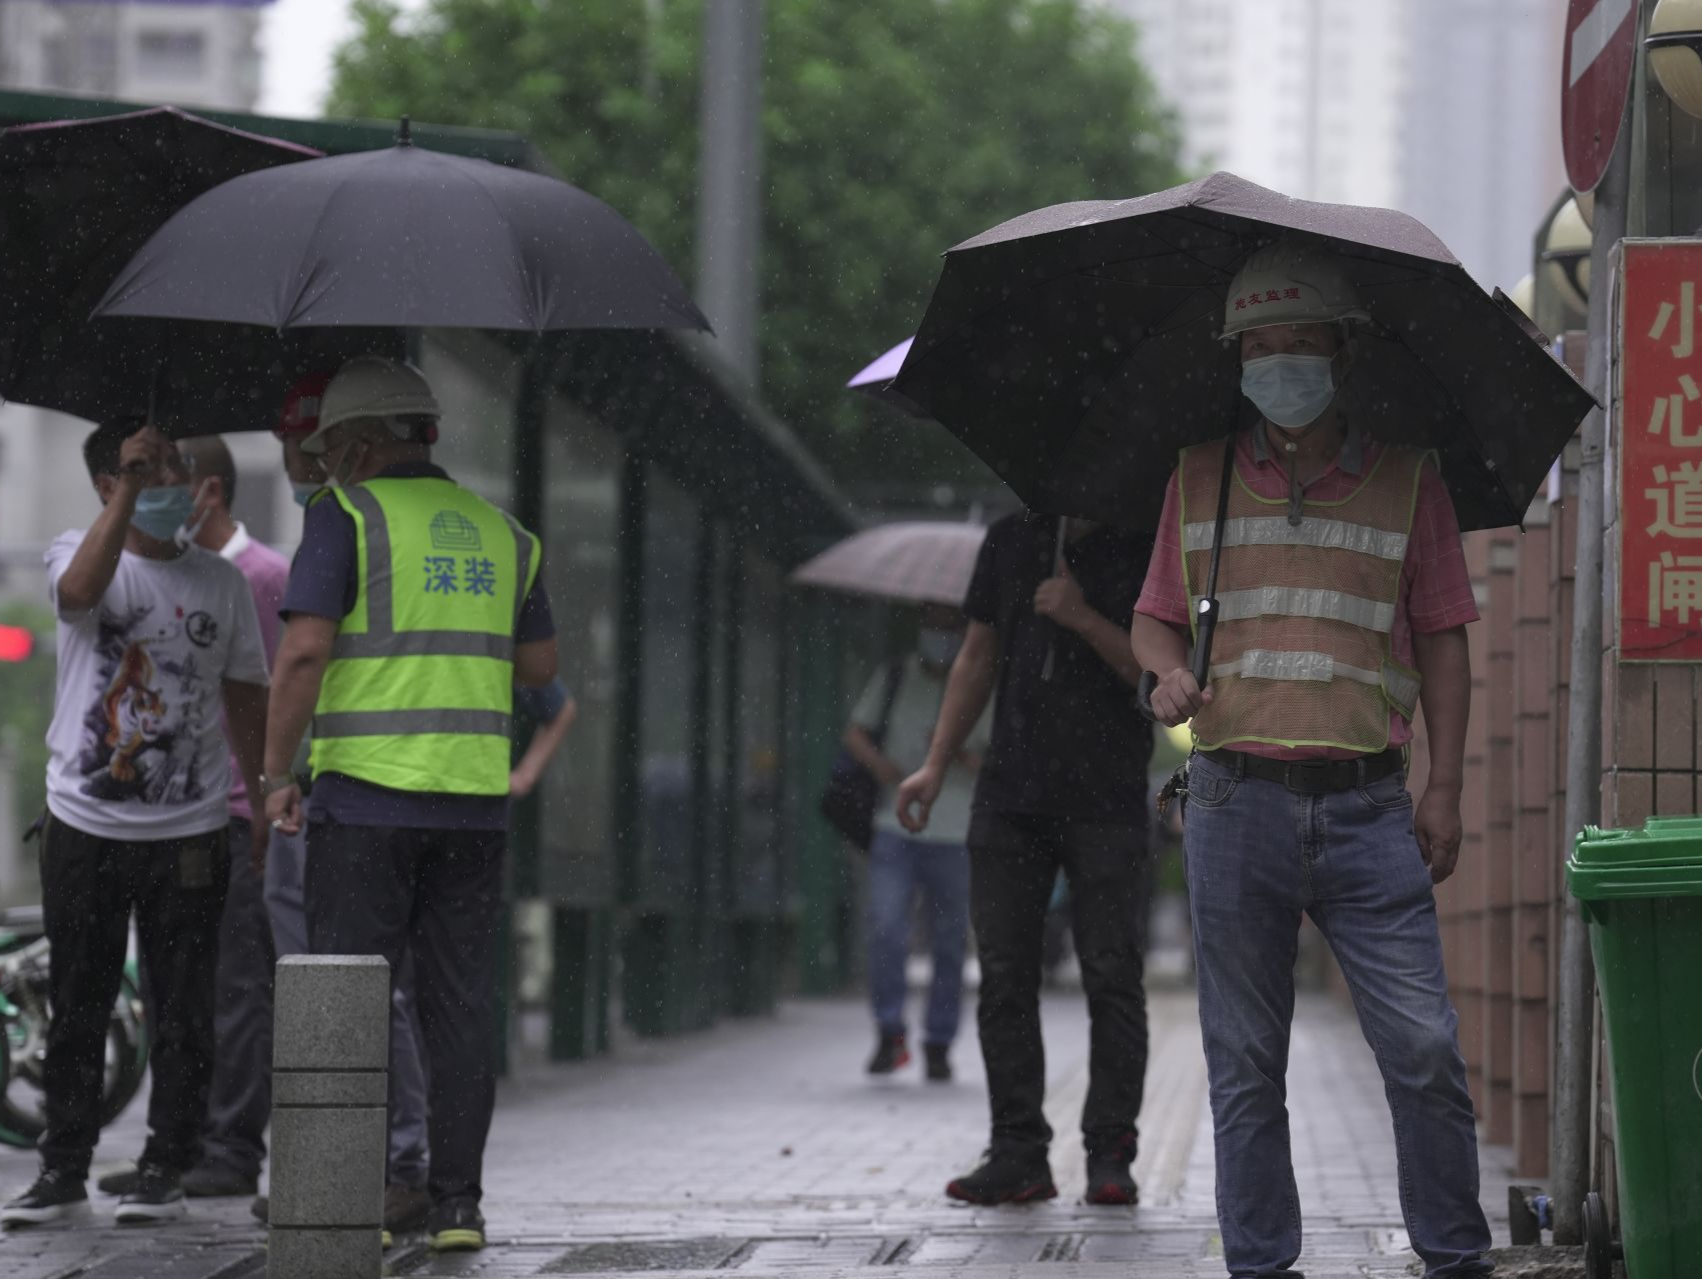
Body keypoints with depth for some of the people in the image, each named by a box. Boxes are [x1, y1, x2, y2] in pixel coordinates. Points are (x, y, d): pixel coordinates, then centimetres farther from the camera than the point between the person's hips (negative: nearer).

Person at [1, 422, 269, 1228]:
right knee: (76, 1005, 3)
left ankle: (165, 1169, 10)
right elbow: (81, 591, -25)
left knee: (182, 1010, 2)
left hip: (190, 831, 1)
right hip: (85, 827, -1)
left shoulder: (221, 582, 8)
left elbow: (245, 701, 14)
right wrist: (130, 489, -27)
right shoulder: (74, 556, 1)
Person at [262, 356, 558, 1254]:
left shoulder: (346, 516, -5)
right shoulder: (498, 532, 13)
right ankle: (457, 1203, 3)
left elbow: (304, 650, -14)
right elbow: (538, 667, 20)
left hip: (366, 797, -5)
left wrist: (276, 775, -6)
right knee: (461, 1006, 6)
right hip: (473, 802, 5)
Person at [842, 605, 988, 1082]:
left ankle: (938, 1046, 12)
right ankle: (890, 1034, -5)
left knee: (949, 945, 1)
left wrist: (957, 754, -18)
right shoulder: (893, 678, 10)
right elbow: (854, 733, 11)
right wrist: (877, 761, -10)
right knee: (885, 931, -15)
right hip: (894, 830, 0)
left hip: (953, 837, 0)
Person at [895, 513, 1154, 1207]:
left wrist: (1084, 619, -16)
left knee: (1111, 975, -7)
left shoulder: (1143, 552, 1)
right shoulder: (1010, 540, 13)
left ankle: (1109, 1154, -3)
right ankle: (1018, 1152, 3)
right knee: (1004, 974, 0)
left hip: (1105, 803, -4)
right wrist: (936, 765, 13)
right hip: (1010, 796, 4)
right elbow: (978, 657, 19)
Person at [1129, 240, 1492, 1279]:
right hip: (1237, 798, 2)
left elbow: (1443, 636, 7)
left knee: (1424, 1048, -7)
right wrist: (1168, 672, -4)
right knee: (1245, 1062, 4)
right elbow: (1157, 615, 19)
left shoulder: (1406, 477, 7)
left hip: (1366, 805, -1)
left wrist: (1445, 786, 0)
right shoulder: (1201, 480, 12)